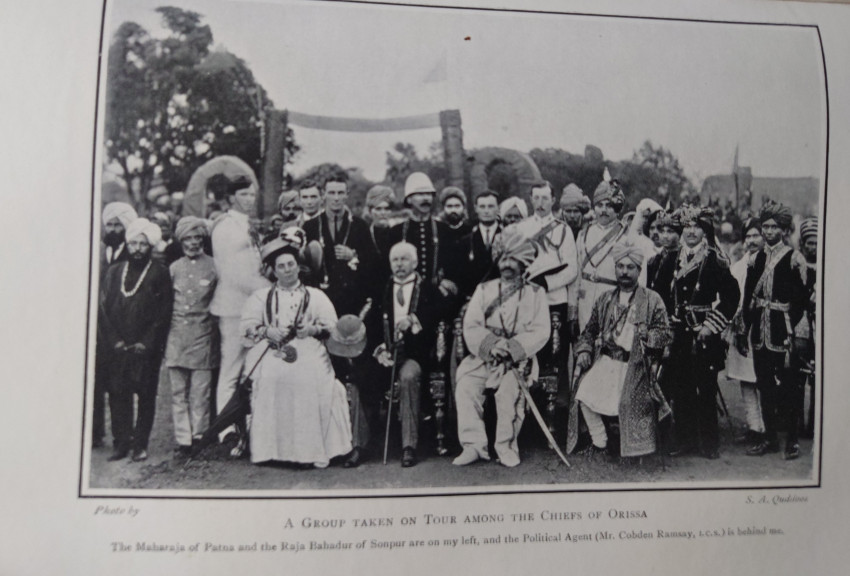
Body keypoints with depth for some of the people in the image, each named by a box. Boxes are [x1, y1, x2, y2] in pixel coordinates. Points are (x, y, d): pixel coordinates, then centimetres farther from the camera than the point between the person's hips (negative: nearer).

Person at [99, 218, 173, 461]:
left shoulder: (159, 273, 2)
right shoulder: (114, 271, 12)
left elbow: (164, 313, -3)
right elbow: (103, 308, 9)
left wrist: (146, 343, -9)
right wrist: (115, 340, -2)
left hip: (147, 349, -3)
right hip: (118, 348, 3)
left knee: (146, 396, 1)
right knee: (117, 394, 2)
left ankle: (140, 444, 10)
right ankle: (121, 443, 12)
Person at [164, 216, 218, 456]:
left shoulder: (213, 266, 1)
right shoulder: (174, 268, 11)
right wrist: (166, 329, 13)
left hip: (203, 336, -3)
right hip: (176, 335, 3)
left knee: (200, 392, -1)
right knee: (178, 392, 5)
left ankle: (198, 437, 9)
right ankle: (183, 439, 12)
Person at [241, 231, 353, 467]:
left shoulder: (315, 295, 19)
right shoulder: (261, 296, 22)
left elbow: (331, 326, 8)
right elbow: (247, 324, 10)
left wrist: (313, 328, -11)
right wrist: (267, 331, -8)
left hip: (307, 349, -1)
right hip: (271, 350, 1)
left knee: (309, 379, -29)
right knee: (270, 376, -29)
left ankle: (310, 449, -19)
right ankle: (270, 447, -17)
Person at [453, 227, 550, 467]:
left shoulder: (536, 293, 9)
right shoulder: (484, 290, 14)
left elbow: (541, 331, -3)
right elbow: (471, 326, 4)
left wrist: (512, 347, -18)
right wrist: (490, 345, -15)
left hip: (519, 358, -2)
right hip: (483, 356, 2)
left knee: (510, 388, -31)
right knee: (465, 385, -24)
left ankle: (507, 446, -13)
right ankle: (473, 445, -15)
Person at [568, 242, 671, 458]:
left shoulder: (652, 300, 8)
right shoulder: (604, 299, 18)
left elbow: (664, 334, 4)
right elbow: (590, 330, 22)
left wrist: (644, 335, -14)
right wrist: (584, 351, 6)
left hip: (636, 364, -3)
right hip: (606, 360, 3)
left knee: (629, 401, -23)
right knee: (585, 394, -17)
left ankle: (632, 449, 3)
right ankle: (599, 442, 2)